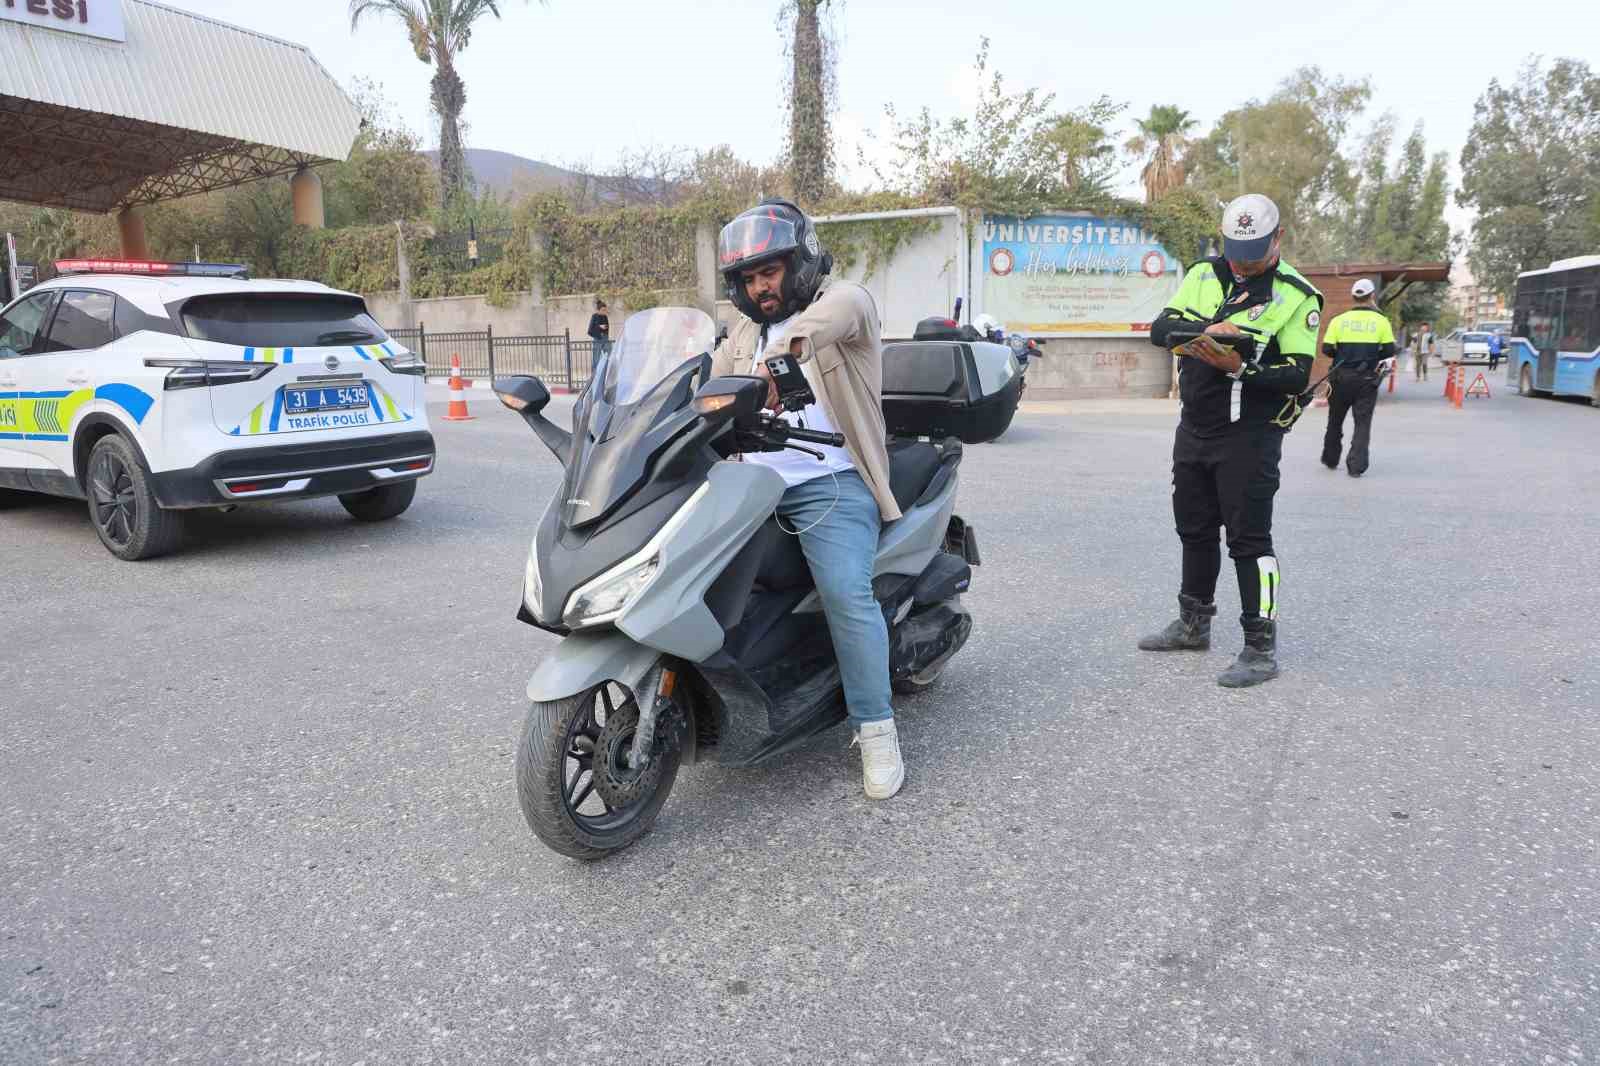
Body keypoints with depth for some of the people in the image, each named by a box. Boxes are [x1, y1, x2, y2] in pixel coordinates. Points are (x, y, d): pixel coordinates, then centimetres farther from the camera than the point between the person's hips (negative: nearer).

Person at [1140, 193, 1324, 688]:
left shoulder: (1296, 296, -8)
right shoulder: (1203, 275, 6)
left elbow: (1297, 374, -13)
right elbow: (1161, 328, -4)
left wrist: (1239, 368, -28)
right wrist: (1210, 328, -22)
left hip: (1250, 435, -6)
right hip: (1194, 426, 6)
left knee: (1249, 539, -5)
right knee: (1194, 528, 16)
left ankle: (1261, 648, 4)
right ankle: (1194, 624, 32)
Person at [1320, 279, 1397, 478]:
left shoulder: (1339, 320, -3)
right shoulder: (1381, 321, -3)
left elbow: (1326, 349, -6)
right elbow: (1389, 351, -4)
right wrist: (1373, 355, 14)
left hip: (1341, 377, 1)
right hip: (1367, 378, -1)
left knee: (1335, 420, 17)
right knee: (1363, 423, 4)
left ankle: (1330, 459, 28)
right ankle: (1356, 466, -4)